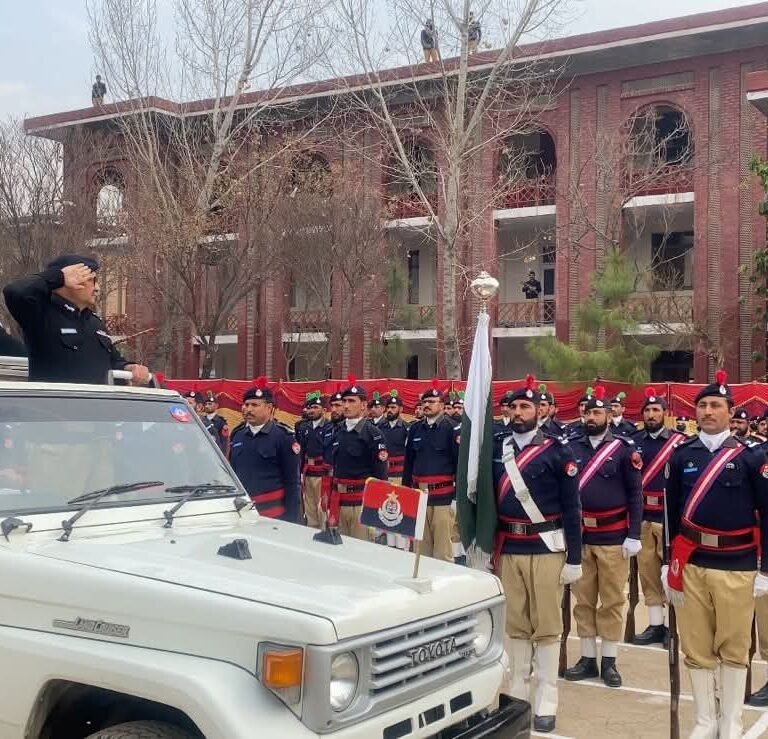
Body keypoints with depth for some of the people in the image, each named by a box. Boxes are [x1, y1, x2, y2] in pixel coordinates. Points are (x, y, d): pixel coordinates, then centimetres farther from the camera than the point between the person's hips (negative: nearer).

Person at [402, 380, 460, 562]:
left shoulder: (452, 429, -5)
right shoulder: (415, 429, 10)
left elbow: (460, 463, -7)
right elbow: (408, 463, 14)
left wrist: (458, 497, -10)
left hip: (443, 497, -5)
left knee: (443, 549, -2)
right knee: (421, 546, 12)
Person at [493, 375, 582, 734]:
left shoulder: (557, 451, -6)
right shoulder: (498, 450, 7)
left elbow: (570, 508, -5)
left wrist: (574, 558, -8)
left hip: (546, 548, -4)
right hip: (508, 549, 4)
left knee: (546, 625, 3)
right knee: (514, 624, 11)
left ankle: (546, 702, 10)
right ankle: (516, 693, 21)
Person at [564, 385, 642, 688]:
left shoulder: (624, 448, -4)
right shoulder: (572, 447, 4)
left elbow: (635, 494, -3)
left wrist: (634, 535, -8)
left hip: (613, 538, -3)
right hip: (579, 536, 3)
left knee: (612, 601, 5)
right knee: (583, 600, 10)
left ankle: (609, 662, 16)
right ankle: (588, 659, 20)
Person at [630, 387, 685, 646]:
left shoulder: (679, 442, -1)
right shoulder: (634, 442, 8)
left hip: (670, 517, -3)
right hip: (642, 517, 4)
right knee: (647, 572, 7)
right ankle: (655, 626, 15)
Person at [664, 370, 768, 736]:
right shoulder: (682, 455, 6)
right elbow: (671, 511, 10)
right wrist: (668, 562, 8)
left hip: (737, 566, -2)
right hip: (690, 563, 2)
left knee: (734, 648, 6)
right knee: (696, 648, 8)